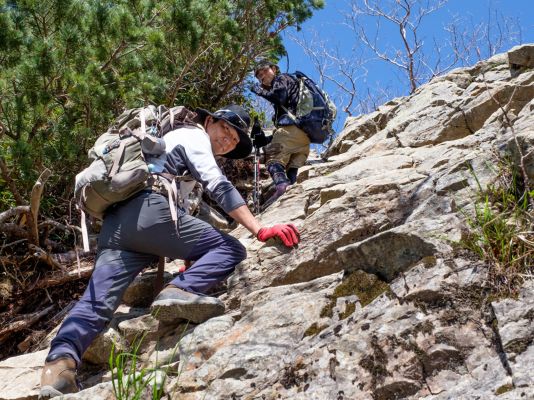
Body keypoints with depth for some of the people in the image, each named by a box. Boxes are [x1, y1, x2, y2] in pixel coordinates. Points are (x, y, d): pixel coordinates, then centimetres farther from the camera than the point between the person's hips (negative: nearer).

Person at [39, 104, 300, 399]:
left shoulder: (176, 142, 41)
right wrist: (261, 231, -8)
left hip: (114, 224, 9)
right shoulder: (193, 135, 13)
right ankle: (179, 292, -28)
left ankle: (61, 359, -31)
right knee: (231, 250, -4)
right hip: (148, 210, -9)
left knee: (97, 302, -8)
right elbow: (219, 187, -3)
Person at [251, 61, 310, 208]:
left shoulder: (282, 78, 12)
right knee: (292, 170, 6)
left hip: (291, 127, -9)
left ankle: (281, 187, -43)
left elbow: (279, 97, -7)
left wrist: (259, 90, 5)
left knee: (274, 158, -19)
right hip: (305, 134, 9)